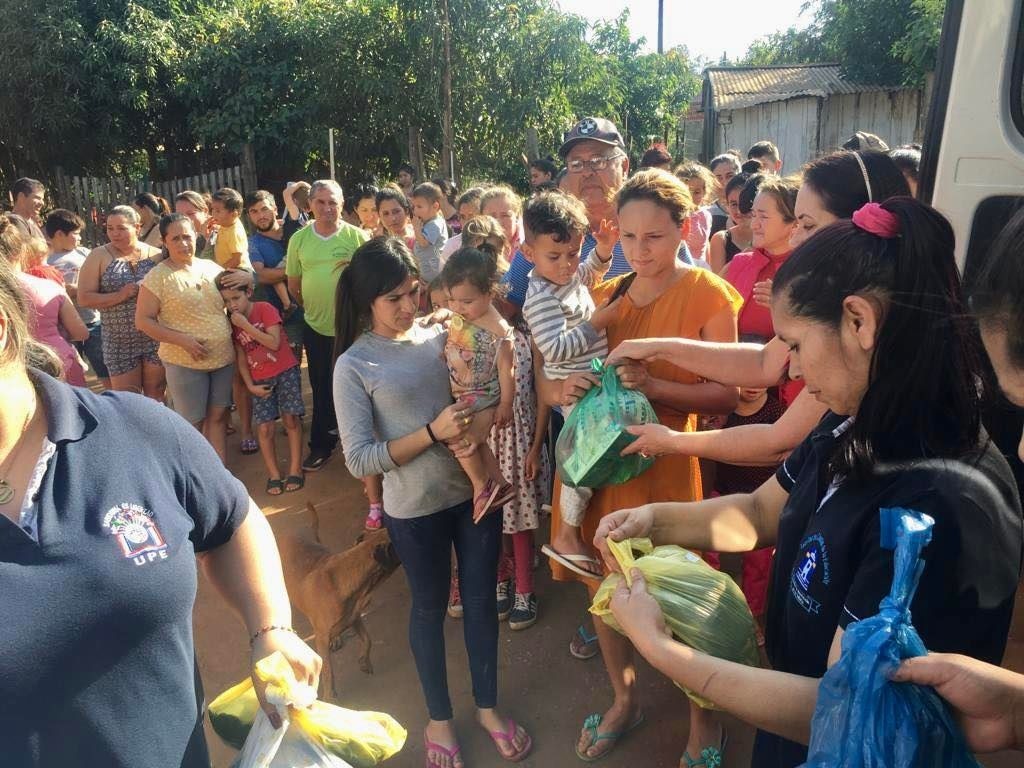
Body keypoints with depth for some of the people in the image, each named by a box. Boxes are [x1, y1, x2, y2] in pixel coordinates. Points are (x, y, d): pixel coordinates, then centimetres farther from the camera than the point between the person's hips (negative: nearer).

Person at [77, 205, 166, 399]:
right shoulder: (99, 256, -1)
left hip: (156, 338, 1)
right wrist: (120, 295, -18)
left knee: (156, 396, 10)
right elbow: (84, 298, -6)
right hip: (120, 343, -1)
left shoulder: (156, 255, 3)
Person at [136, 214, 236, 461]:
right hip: (185, 362, -4)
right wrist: (182, 339, -18)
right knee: (192, 423, 6)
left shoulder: (211, 267, 7)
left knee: (218, 416, 13)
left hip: (223, 358, 4)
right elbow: (143, 321, -8)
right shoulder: (158, 276, -8)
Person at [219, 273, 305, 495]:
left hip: (285, 371, -3)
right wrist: (250, 385, -2)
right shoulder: (232, 323, 3)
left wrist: (246, 326, -20)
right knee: (264, 428, -3)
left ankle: (295, 470, 5)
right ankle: (274, 475, 9)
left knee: (290, 419, -6)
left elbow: (274, 343, -19)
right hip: (260, 380, 3)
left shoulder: (265, 309, -9)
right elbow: (240, 357, 6)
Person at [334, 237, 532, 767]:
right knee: (429, 608, 16)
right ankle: (439, 718, 40)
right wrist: (433, 433, -24)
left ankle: (487, 706, 40)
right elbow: (359, 460, -15)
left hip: (475, 490, 3)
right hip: (416, 509, -3)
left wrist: (472, 431, -15)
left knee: (481, 599, 17)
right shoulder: (353, 366, -12)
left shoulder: (441, 336, -3)